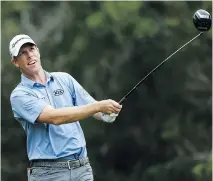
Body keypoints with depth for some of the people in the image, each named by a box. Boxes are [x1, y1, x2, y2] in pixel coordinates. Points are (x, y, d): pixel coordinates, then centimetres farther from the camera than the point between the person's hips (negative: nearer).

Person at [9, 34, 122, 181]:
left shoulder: (65, 79, 12)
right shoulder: (19, 95, -4)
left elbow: (95, 110, 7)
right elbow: (55, 117, -18)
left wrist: (107, 113, -18)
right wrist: (99, 106, -24)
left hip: (82, 168, 4)